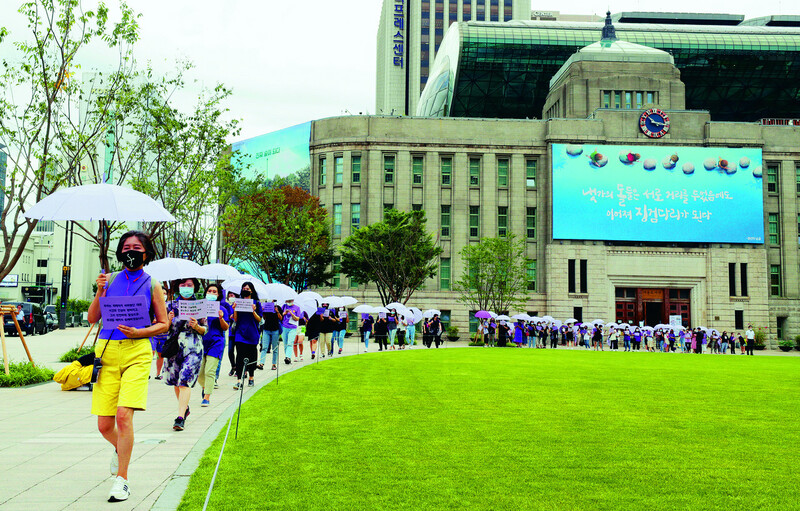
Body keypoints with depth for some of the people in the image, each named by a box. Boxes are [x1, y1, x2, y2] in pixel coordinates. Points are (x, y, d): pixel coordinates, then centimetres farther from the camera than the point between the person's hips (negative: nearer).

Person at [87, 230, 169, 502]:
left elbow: (164, 324, 8)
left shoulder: (152, 285, 6)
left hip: (137, 352, -2)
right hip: (107, 351, 3)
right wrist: (100, 292, -5)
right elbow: (92, 318, 10)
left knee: (124, 415, -17)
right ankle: (120, 449, 38)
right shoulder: (110, 279, 11)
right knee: (104, 425, 3)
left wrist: (139, 332, -9)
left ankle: (121, 480, -5)